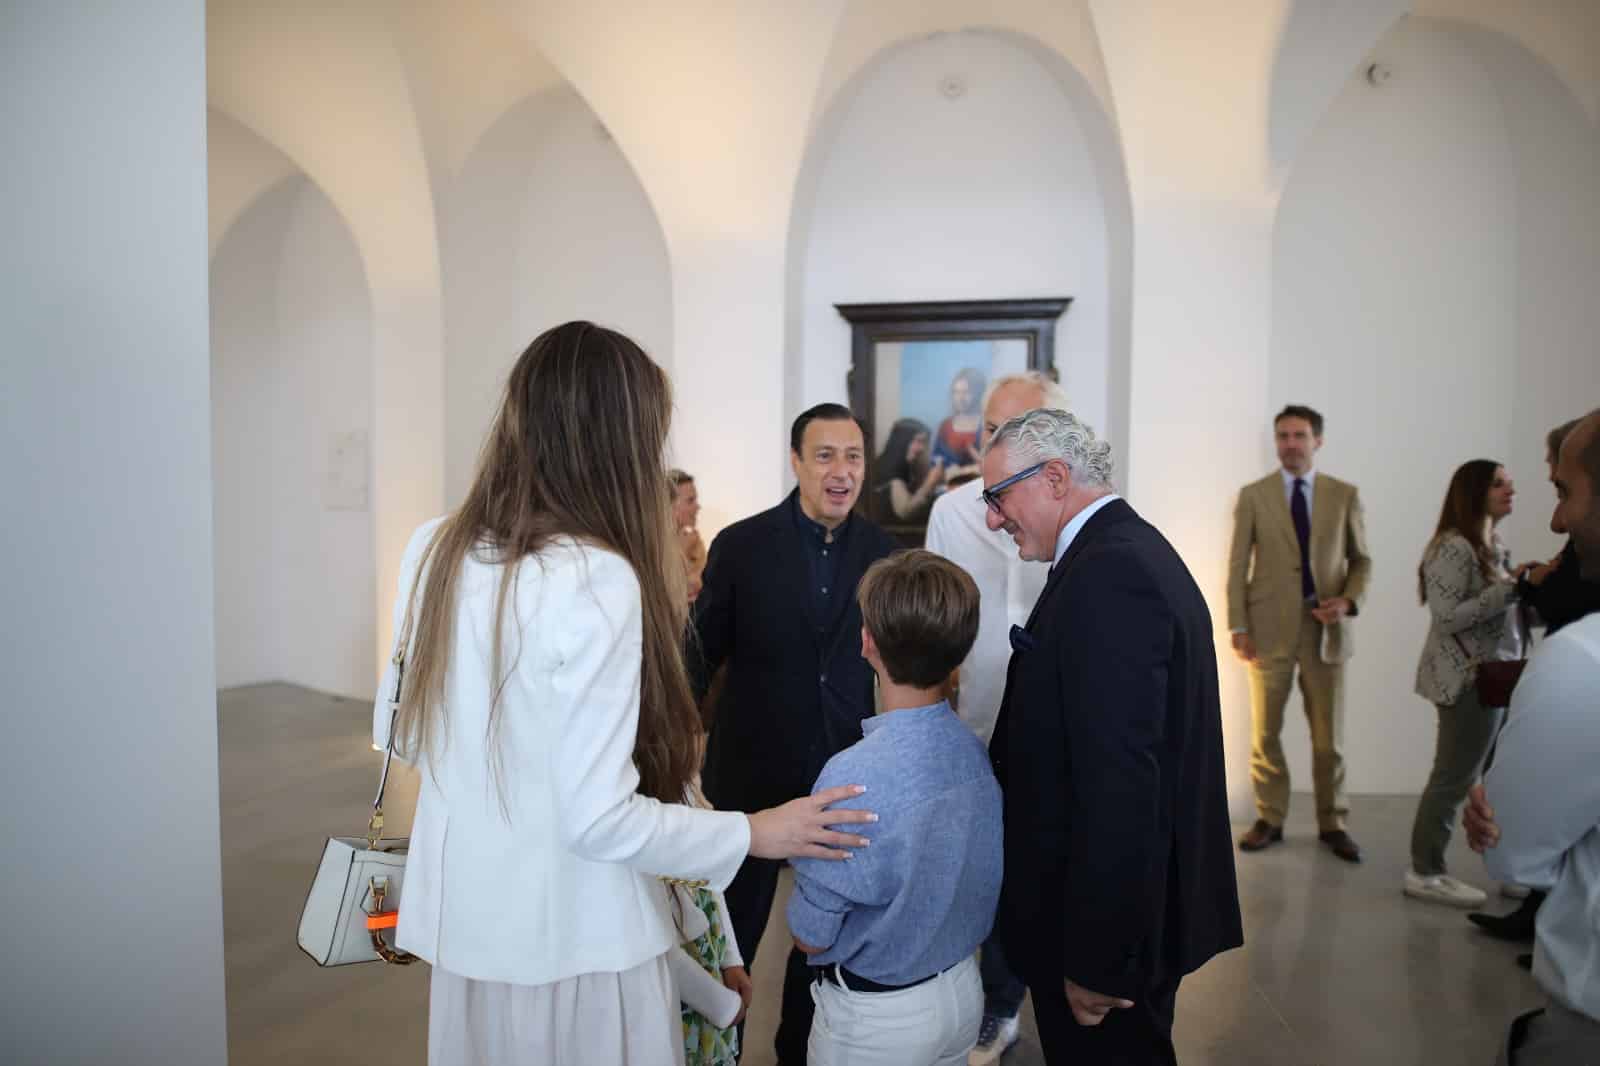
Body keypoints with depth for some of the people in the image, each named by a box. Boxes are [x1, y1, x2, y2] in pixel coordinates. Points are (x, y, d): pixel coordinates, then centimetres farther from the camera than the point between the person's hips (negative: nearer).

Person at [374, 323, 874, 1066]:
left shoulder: (433, 549, -3)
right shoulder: (596, 578, -25)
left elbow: (399, 730, 9)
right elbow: (598, 818, -23)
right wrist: (753, 833, -11)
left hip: (461, 916, 6)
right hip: (570, 938, -6)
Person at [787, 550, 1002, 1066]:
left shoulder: (855, 777, -32)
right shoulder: (979, 752, -13)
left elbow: (811, 937, -18)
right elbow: (976, 883, 3)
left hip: (877, 1016, -5)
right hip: (964, 990, 6)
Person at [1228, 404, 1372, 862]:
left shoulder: (1345, 494, 6)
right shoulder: (1252, 495, 3)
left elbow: (1361, 559, 10)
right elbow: (1238, 566, 0)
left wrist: (1348, 601, -9)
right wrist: (1238, 626, -7)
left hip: (1325, 629, 1)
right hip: (1269, 628, -1)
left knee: (1329, 737, 9)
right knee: (1265, 733, 7)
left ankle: (1332, 824, 23)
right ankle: (1269, 819, 19)